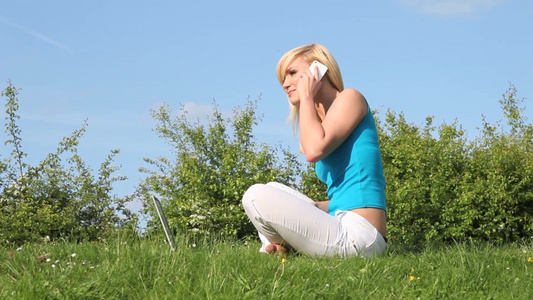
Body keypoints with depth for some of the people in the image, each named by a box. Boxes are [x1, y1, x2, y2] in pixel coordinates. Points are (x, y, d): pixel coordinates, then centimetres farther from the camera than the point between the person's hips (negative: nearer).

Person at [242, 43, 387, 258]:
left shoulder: (350, 98, -3)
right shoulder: (324, 118, 21)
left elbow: (314, 150, -20)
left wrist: (306, 95, -6)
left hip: (356, 236, -10)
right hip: (342, 226, 10)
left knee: (257, 196, -14)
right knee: (273, 190, 24)